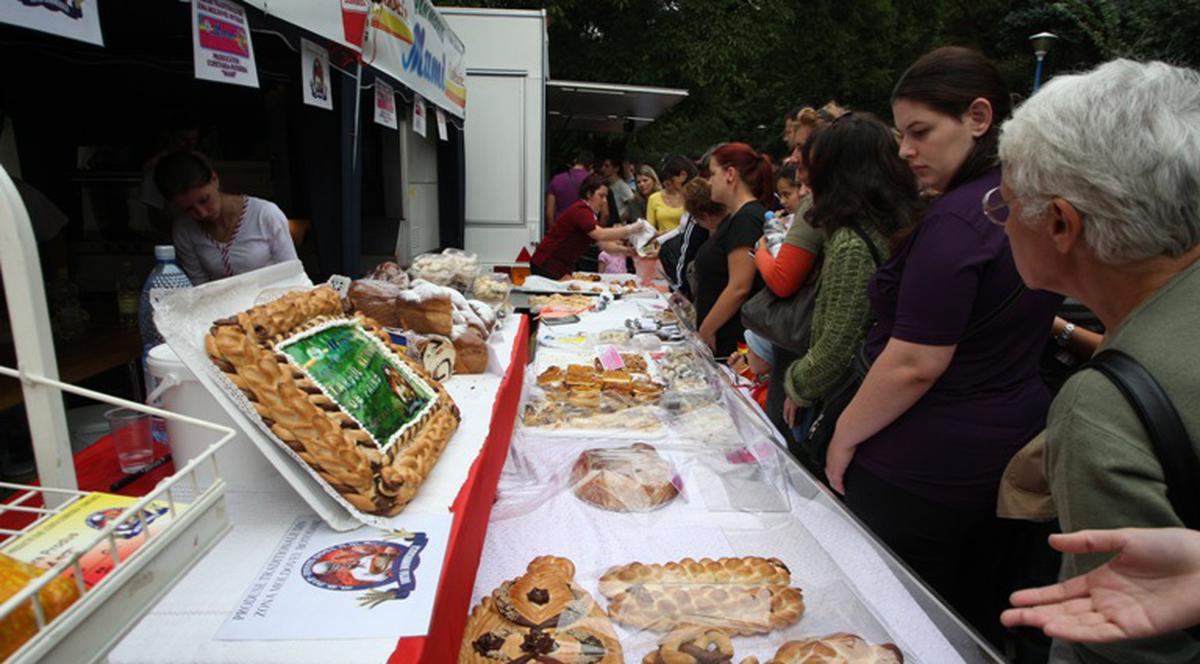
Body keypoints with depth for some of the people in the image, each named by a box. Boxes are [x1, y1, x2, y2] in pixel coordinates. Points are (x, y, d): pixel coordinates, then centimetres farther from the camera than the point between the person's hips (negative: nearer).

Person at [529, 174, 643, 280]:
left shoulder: (592, 215, 13)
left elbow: (604, 244, 5)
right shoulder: (579, 210, -18)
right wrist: (630, 229, -31)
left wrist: (623, 250, -12)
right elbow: (600, 235, -32)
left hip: (563, 268, 10)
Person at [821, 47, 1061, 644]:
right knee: (975, 614, 23)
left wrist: (845, 435, -12)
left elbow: (915, 365, -24)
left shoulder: (956, 219, -22)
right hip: (1006, 450, 9)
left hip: (921, 469, -9)